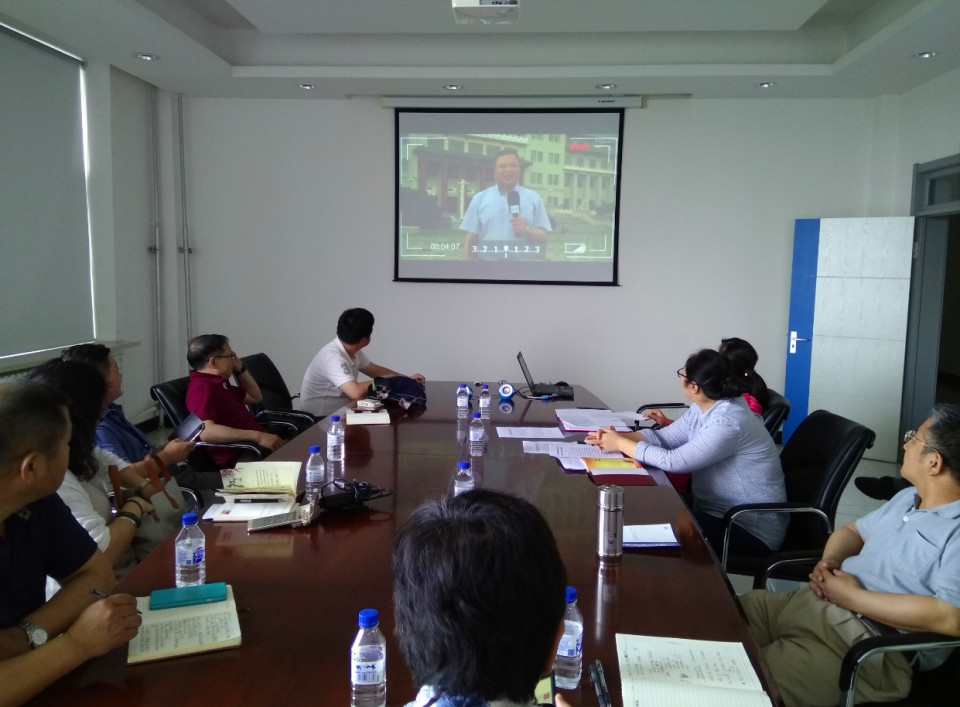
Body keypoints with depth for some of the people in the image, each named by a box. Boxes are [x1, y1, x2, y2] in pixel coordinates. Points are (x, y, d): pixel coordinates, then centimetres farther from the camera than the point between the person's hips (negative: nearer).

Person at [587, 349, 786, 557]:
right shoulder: (702, 407, 1)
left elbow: (673, 461, -27)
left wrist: (620, 444, -18)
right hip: (718, 512, 8)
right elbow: (664, 437, 4)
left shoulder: (727, 422, -28)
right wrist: (617, 436, -10)